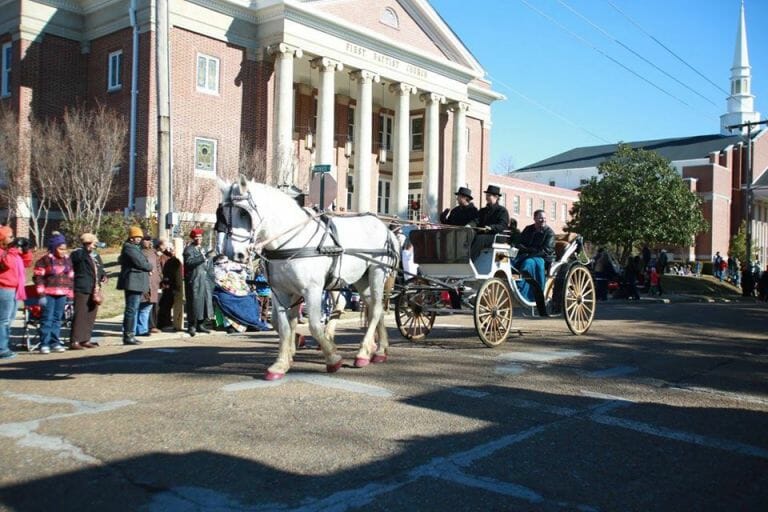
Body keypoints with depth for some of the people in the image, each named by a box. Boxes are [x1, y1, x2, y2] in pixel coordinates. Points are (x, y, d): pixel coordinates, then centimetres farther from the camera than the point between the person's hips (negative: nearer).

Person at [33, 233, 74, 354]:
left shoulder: (67, 260, 12)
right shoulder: (44, 260, -4)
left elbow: (70, 277, 17)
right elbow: (38, 277, -6)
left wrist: (70, 294, 13)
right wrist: (41, 295, -11)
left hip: (62, 295, 5)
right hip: (49, 294, -5)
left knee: (57, 319, 9)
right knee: (47, 319, -4)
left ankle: (55, 342, 15)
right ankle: (44, 344, -1)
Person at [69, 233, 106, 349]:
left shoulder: (96, 255, 18)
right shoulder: (78, 253, -4)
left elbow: (101, 269, 26)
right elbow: (75, 258, -27)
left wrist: (104, 276, 6)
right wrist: (87, 249, -26)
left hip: (95, 290, 8)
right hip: (82, 289, -8)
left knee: (91, 316, 10)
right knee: (80, 315, -9)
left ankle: (85, 340, 18)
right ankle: (74, 341, -6)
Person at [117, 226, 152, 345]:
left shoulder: (133, 248, 21)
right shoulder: (129, 248, -12)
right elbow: (140, 263, -18)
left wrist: (146, 268, 3)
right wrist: (150, 267, 2)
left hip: (135, 283, 11)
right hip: (133, 283, -11)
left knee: (133, 309, 13)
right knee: (132, 309, -9)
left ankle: (129, 334, 19)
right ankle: (128, 336, -7)